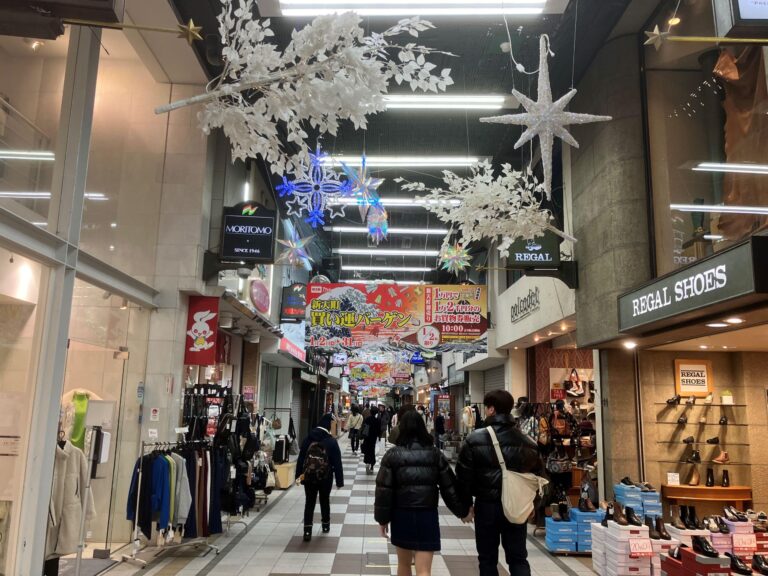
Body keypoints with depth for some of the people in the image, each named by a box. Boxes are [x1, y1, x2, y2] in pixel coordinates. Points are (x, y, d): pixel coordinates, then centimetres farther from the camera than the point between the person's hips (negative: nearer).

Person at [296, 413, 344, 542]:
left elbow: (301, 457, 0)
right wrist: (339, 480, -2)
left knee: (309, 503, 6)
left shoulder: (308, 438, -2)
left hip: (309, 476, 1)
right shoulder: (332, 441, -10)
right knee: (325, 501, 19)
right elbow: (337, 462, -8)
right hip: (325, 477, -1)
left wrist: (299, 474, 6)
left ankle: (307, 530, -1)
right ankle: (325, 525, 33)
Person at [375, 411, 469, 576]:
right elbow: (450, 488, 3)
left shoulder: (393, 454, -5)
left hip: (401, 515, 0)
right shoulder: (435, 454, 0)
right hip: (428, 515, 0)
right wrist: (462, 510, 17)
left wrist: (383, 518, 4)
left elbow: (384, 489, -6)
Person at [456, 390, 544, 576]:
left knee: (487, 559, 12)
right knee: (518, 558, 13)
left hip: (486, 505, -2)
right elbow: (537, 474, 6)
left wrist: (466, 503, 5)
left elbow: (464, 475, -8)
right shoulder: (526, 442, -1)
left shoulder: (474, 440, -10)